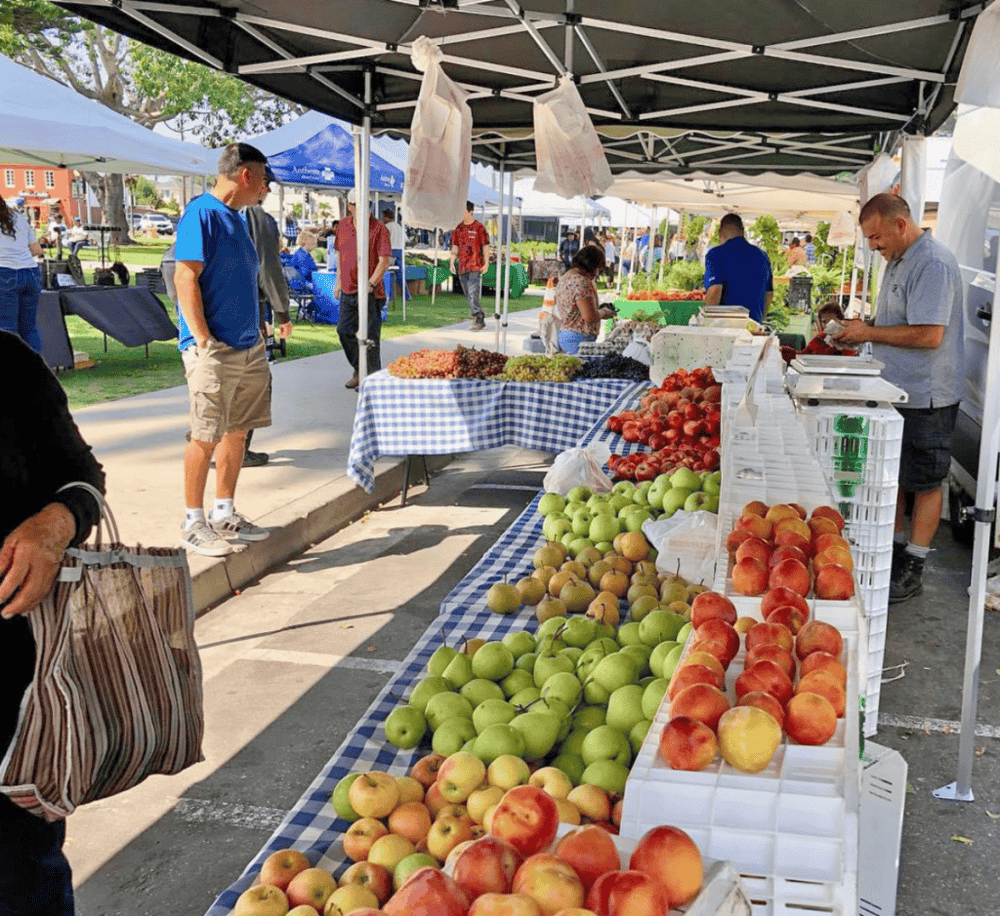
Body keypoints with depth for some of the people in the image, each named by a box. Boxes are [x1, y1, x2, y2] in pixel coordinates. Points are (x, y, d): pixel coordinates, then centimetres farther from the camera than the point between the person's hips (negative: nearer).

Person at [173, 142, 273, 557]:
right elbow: (185, 279, -17)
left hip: (249, 348, 9)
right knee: (206, 438, -3)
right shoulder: (202, 213, -11)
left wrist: (257, 329, 16)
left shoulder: (236, 218, 16)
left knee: (238, 432, 13)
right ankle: (194, 523, 9)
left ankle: (224, 514, 24)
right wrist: (204, 342, -19)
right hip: (214, 351, -9)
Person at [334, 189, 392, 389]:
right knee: (344, 331, 12)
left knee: (370, 336, -2)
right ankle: (359, 371, 29)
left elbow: (384, 261, -15)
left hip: (370, 292, -6)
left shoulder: (378, 229, -10)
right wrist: (338, 282, 19)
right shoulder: (343, 226, 9)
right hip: (348, 290, 7)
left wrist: (371, 284, -24)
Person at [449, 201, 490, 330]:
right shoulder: (458, 228, 13)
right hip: (462, 266, 6)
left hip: (475, 266, -6)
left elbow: (485, 246, -1)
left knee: (473, 295, -14)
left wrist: (486, 263, -6)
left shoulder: (479, 227, -2)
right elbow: (455, 247, 16)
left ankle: (477, 321, -10)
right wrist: (452, 262, 7)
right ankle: (481, 318, 19)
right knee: (469, 297, 9)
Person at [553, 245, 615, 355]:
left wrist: (597, 307, 21)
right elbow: (590, 317, -21)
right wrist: (603, 313, 0)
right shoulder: (582, 282, -16)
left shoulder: (564, 278, 16)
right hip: (579, 340, -11)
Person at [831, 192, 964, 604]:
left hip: (926, 398, -9)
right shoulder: (897, 262, 13)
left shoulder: (933, 263, -19)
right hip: (894, 390, 10)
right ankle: (895, 548, 30)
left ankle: (913, 569, 12)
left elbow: (929, 335, -26)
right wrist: (858, 331, 5)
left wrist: (869, 332, -17)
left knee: (924, 482, 2)